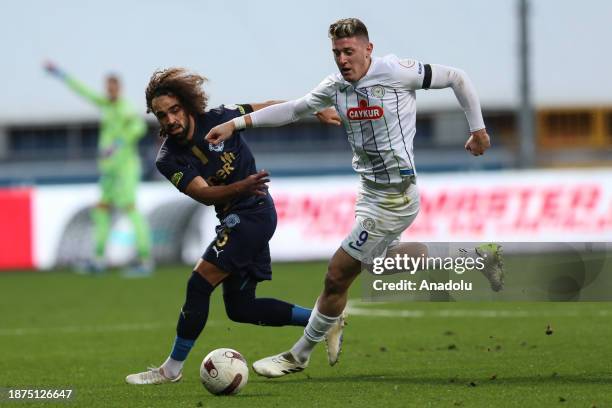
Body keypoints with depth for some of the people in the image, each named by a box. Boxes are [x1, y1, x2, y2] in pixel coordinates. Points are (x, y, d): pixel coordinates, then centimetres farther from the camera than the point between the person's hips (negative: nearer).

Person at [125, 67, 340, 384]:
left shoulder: (219, 119, -13)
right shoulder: (168, 160, -5)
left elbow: (268, 109, 4)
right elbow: (204, 194, -20)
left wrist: (317, 112, 5)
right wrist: (242, 186, -39)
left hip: (253, 212, -6)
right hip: (234, 219, 6)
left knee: (198, 285, -12)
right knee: (240, 308, 11)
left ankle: (172, 369, -3)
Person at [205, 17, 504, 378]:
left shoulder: (394, 71, -18)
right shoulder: (336, 86, 2)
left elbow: (457, 78, -10)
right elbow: (294, 109, 10)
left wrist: (478, 129, -6)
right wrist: (236, 123, 3)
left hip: (394, 198, -9)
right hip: (370, 191, 9)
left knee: (337, 276, -3)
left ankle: (299, 357, 14)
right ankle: (479, 254, 38)